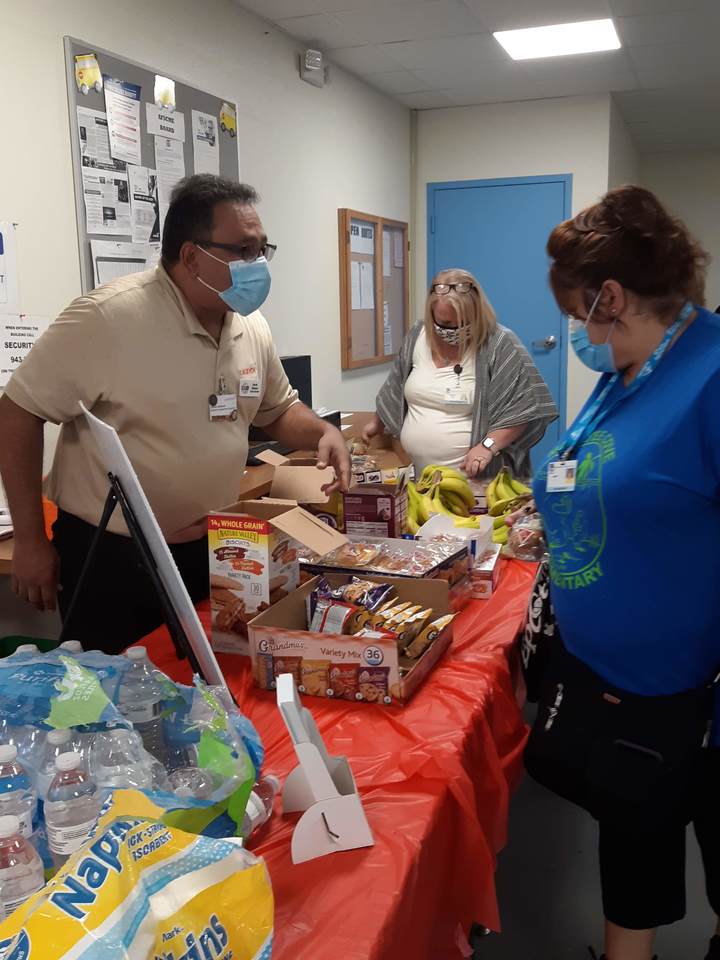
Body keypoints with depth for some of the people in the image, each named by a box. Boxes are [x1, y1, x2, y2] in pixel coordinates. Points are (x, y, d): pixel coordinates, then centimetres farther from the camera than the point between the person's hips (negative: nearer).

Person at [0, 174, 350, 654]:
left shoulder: (253, 328, 0)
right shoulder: (108, 317, -21)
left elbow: (279, 409, 16)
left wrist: (324, 432, -7)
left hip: (210, 551, 6)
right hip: (110, 556, -6)